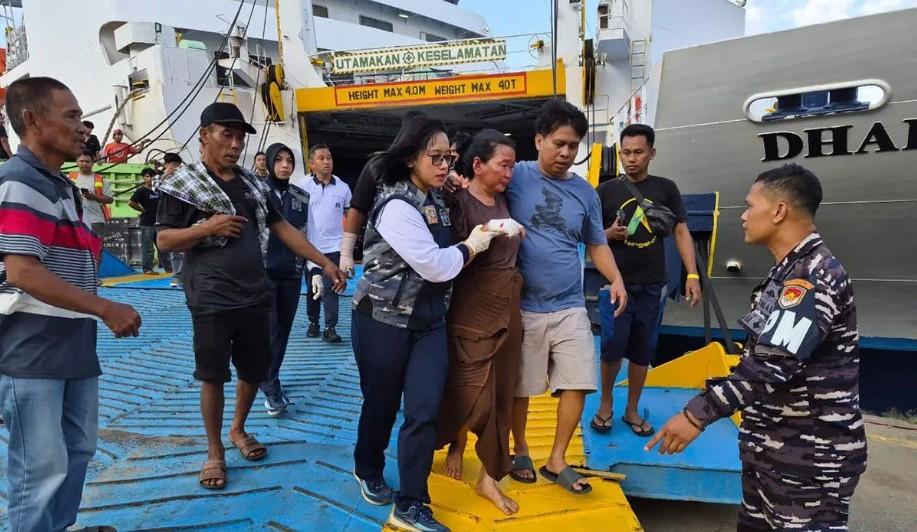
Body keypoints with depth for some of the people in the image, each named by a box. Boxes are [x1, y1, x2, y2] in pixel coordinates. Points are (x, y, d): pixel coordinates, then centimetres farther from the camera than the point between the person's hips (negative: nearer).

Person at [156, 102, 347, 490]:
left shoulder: (251, 183, 11)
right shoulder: (183, 183, -4)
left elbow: (282, 227, 11)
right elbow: (164, 240, -5)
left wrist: (325, 263, 6)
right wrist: (209, 227, -21)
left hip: (255, 296, 5)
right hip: (211, 300, -5)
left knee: (255, 371, 15)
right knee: (213, 376, 6)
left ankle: (238, 429, 38)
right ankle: (214, 451, 23)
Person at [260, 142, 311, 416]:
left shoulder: (302, 196, 8)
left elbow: (307, 234, 10)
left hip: (292, 272, 4)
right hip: (263, 271, -4)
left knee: (284, 329, 10)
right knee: (269, 330, -5)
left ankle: (271, 381, 25)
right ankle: (271, 389, 5)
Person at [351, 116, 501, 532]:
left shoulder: (436, 200, 7)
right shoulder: (397, 206, -19)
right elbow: (435, 266, -23)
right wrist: (472, 245, -7)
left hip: (429, 320, 6)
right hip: (384, 320, -6)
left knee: (425, 410, -1)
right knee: (382, 405, 12)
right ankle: (368, 470, 40)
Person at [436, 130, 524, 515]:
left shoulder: (503, 201, 8)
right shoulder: (459, 204, -12)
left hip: (508, 308, 7)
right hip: (473, 310, -7)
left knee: (501, 394, 9)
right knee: (474, 392, 0)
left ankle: (489, 476, 22)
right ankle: (456, 445, 33)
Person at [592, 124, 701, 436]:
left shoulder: (666, 189, 3)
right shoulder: (606, 191, 0)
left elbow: (681, 232, 3)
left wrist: (692, 275, -6)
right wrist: (610, 233, -19)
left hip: (652, 286, 2)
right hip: (616, 284, -1)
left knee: (643, 351, 10)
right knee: (612, 348, 2)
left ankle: (632, 410, 26)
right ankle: (605, 405, 25)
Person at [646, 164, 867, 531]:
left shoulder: (815, 275, -21)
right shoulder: (790, 271, 11)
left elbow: (773, 364, -32)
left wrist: (698, 414, -33)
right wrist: (715, 396, 20)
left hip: (811, 456, -10)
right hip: (771, 445, 10)